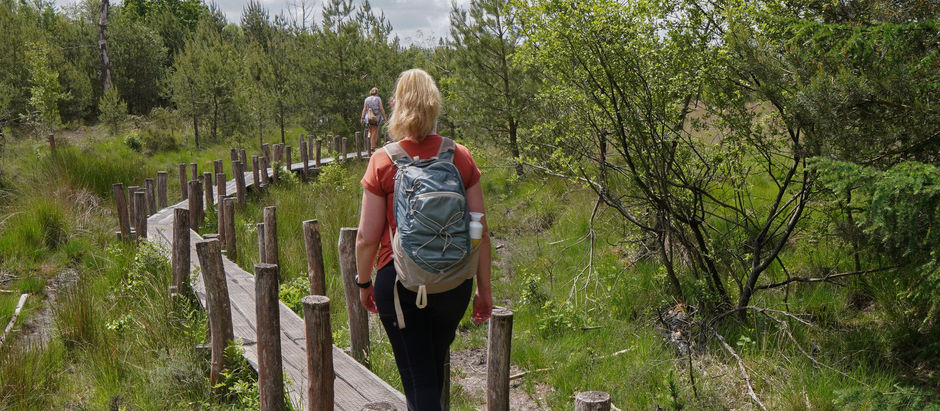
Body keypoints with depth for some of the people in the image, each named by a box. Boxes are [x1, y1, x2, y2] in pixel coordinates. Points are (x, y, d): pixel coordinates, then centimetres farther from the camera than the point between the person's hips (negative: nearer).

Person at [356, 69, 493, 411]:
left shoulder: (383, 162, -11)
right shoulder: (461, 157, -5)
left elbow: (367, 237, -8)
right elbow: (480, 232, -3)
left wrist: (363, 283, 9)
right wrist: (484, 289, 8)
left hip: (398, 281, -3)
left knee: (418, 375, 7)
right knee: (435, 361, 27)